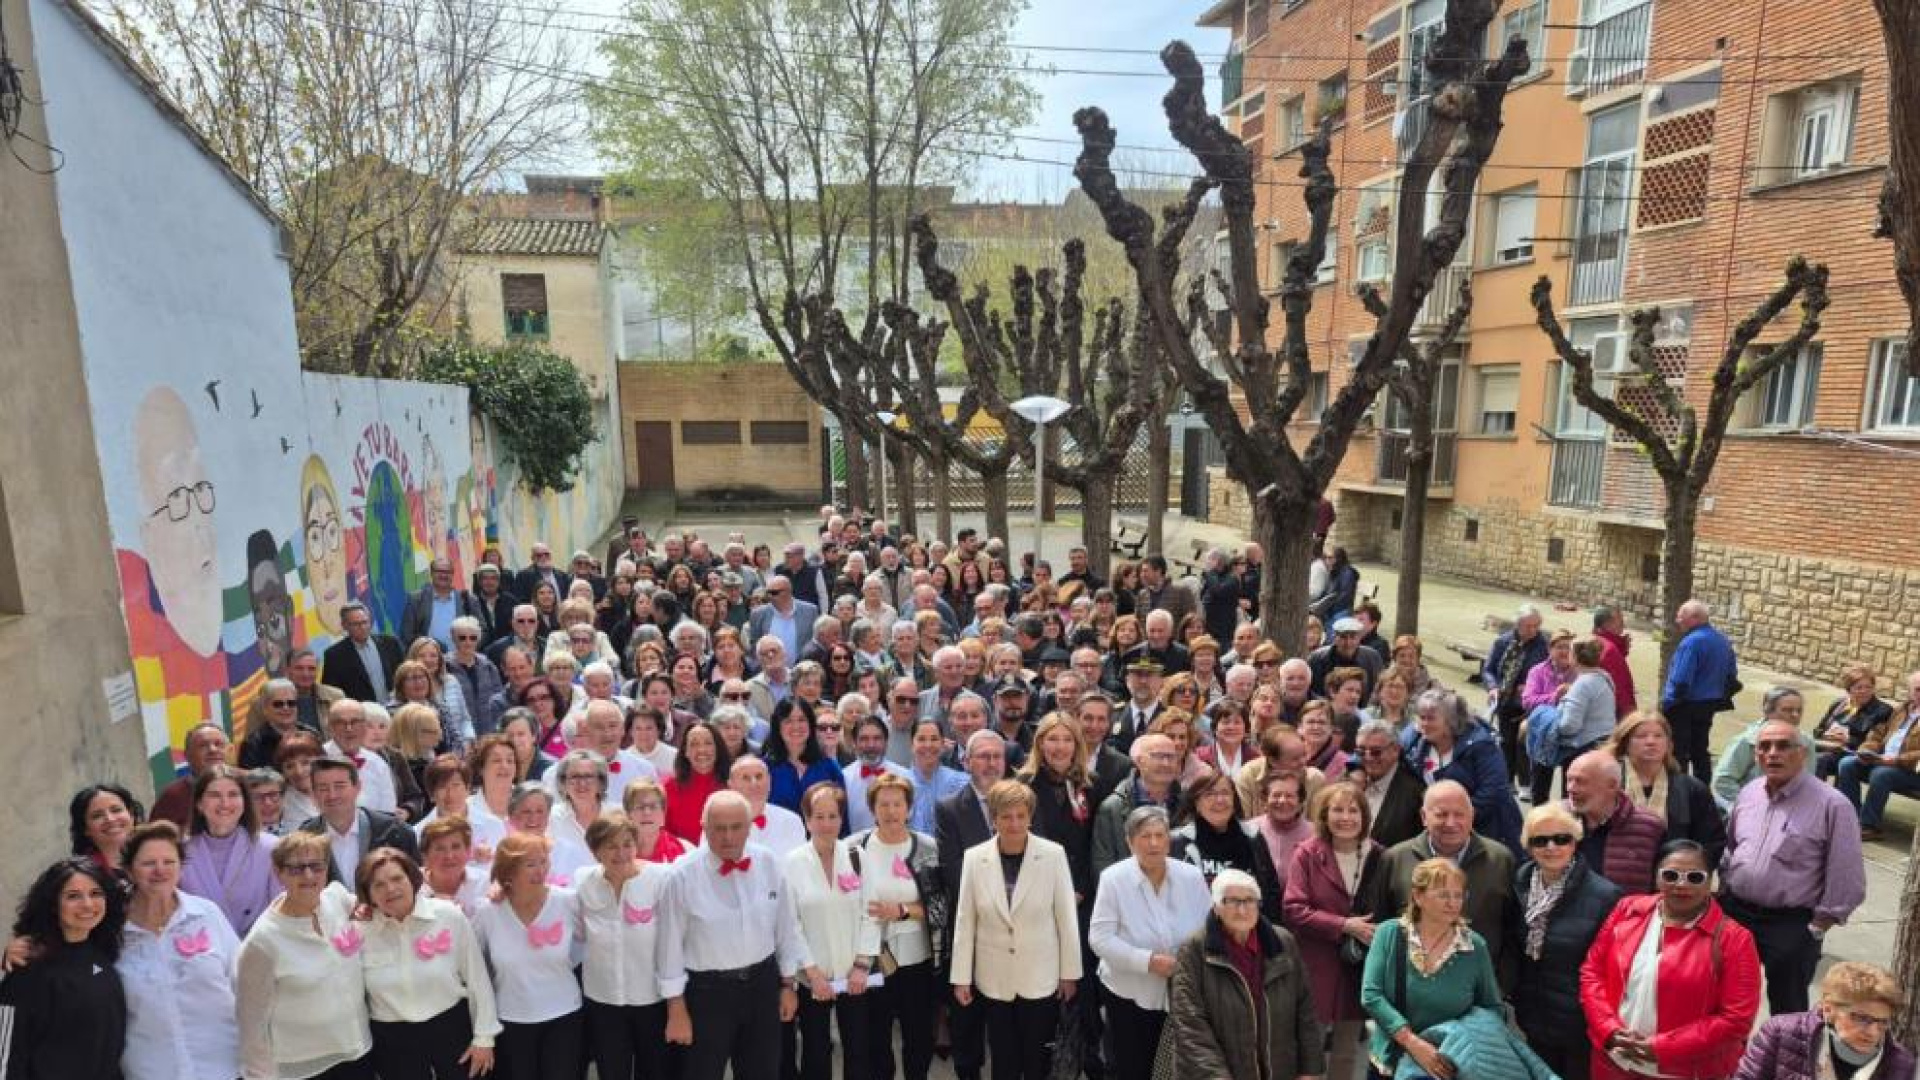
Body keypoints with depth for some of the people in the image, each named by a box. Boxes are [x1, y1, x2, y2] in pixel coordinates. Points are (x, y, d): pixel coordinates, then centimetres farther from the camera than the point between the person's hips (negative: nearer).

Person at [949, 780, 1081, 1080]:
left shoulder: (1053, 855, -11)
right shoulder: (974, 857, -7)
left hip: (1041, 978, -1)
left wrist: (1070, 973, -1)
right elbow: (964, 921, -2)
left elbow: (1067, 917, -5)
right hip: (994, 979, 1)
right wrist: (961, 976, 0)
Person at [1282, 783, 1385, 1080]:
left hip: (1360, 969, 4)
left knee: (1347, 1052, 17)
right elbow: (1292, 909, -14)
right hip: (1316, 969, -3)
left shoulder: (1379, 856, 2)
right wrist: (1344, 925, -19)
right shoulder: (1307, 854, -9)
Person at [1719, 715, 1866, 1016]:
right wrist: (1724, 896, 10)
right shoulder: (1748, 793, 5)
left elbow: (1846, 881, -12)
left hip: (1792, 924, -5)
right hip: (1734, 912, 5)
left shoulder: (1832, 805, -13)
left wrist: (1815, 928, -11)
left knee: (1787, 1010, 10)